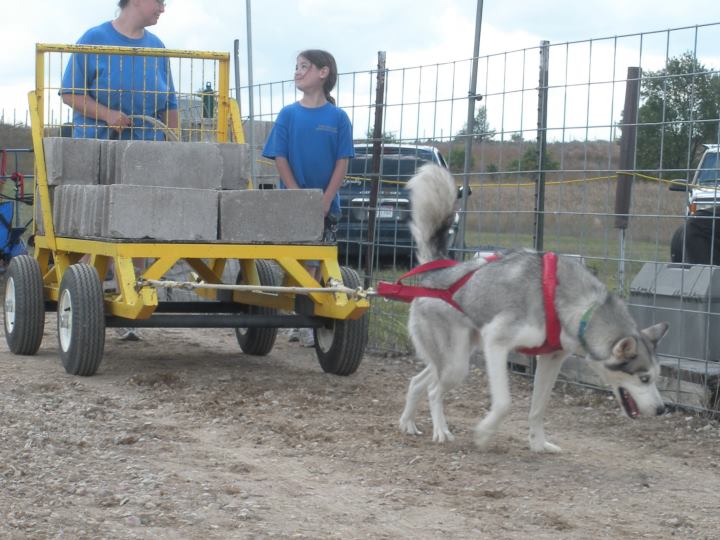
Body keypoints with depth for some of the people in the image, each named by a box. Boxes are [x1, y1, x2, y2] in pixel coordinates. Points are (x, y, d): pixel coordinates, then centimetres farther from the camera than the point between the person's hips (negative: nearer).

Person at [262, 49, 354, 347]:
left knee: (322, 267, 4)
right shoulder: (288, 114, 1)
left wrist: (326, 200, -11)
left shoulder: (338, 117, 0)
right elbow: (280, 158, -1)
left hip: (326, 205, 0)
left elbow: (342, 162, -2)